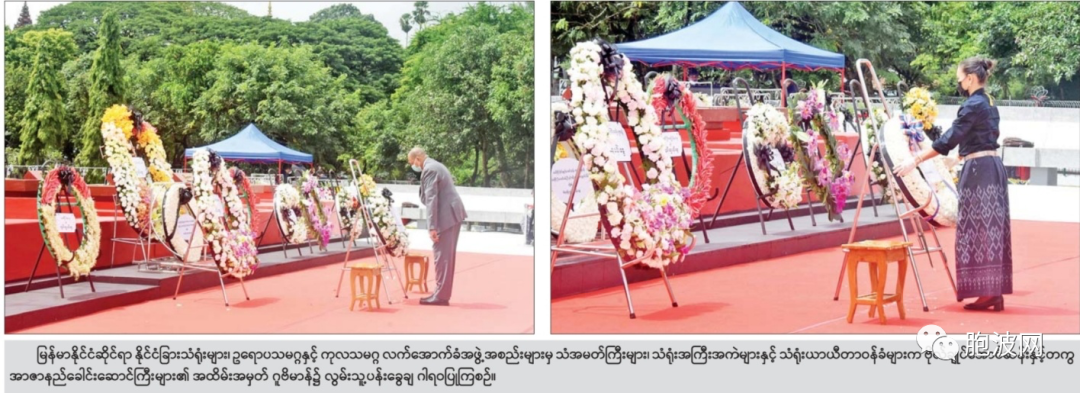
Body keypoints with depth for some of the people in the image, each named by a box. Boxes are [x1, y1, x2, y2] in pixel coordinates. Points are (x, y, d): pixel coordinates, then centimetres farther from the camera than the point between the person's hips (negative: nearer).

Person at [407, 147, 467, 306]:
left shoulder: (429, 170, -13)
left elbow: (431, 199, -18)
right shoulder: (436, 166, 19)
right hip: (453, 214, 10)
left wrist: (432, 226, -20)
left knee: (442, 256, -6)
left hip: (446, 216, -10)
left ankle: (441, 296, -4)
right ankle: (443, 293, 17)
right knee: (447, 256, 12)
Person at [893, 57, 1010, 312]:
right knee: (990, 230, 8)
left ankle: (987, 293, -6)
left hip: (978, 171, -9)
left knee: (979, 230, -6)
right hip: (992, 167, 9)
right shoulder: (989, 103, 15)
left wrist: (915, 160, -15)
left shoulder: (972, 105, -13)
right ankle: (995, 293, 9)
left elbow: (949, 139, -17)